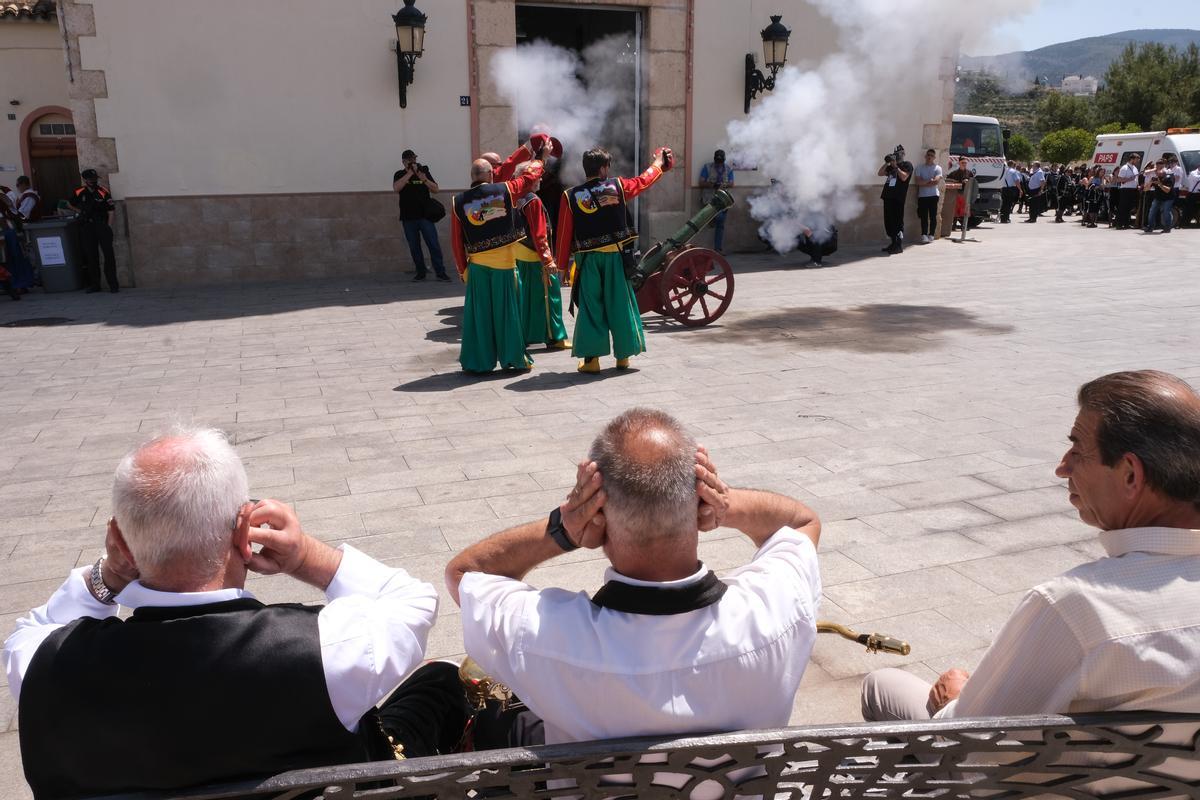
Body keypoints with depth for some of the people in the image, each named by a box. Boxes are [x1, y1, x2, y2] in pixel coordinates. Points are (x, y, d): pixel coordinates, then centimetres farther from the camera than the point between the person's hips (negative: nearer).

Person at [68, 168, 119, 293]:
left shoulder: (104, 193, -6)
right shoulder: (79, 193, 2)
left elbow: (111, 211, -6)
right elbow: (70, 205, 21)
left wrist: (108, 228, -11)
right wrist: (81, 212, 10)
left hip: (102, 225, -3)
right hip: (86, 226, 3)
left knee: (108, 254, -7)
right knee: (91, 256, 7)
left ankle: (113, 284, -4)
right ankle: (94, 284, 14)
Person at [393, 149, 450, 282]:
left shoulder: (424, 171, 9)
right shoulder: (399, 174, 6)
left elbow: (435, 189, 2)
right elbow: (396, 188, -13)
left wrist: (423, 178, -14)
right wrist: (410, 173, -16)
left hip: (425, 215, 0)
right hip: (408, 217, 1)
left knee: (434, 245, -6)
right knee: (414, 247, 5)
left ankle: (440, 272, -3)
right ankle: (420, 272, 15)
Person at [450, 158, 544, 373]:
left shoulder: (459, 201, 0)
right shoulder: (504, 190, -3)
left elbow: (457, 241, 3)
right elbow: (531, 174, 11)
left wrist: (463, 269, 13)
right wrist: (537, 162, 32)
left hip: (477, 264, 2)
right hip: (504, 262, -1)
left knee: (479, 313, 8)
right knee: (507, 310, 7)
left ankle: (478, 361, 11)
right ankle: (514, 358, 13)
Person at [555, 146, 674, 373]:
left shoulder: (571, 196, -2)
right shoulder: (618, 186, -1)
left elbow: (564, 233, 0)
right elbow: (645, 180, 17)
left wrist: (561, 265, 8)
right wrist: (659, 162, 36)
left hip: (588, 260, 0)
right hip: (616, 256, 0)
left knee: (591, 307, 5)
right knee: (620, 304, 11)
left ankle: (591, 358, 1)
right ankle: (623, 356, 18)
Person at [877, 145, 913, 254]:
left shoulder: (907, 164, 2)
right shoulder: (891, 166, 21)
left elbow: (904, 177, -13)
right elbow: (880, 173, 14)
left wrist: (895, 166, -10)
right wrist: (886, 163, 5)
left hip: (898, 198, -7)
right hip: (888, 196, 7)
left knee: (897, 222, -7)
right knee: (888, 222, 9)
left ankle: (899, 246, -5)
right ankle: (893, 243, 18)